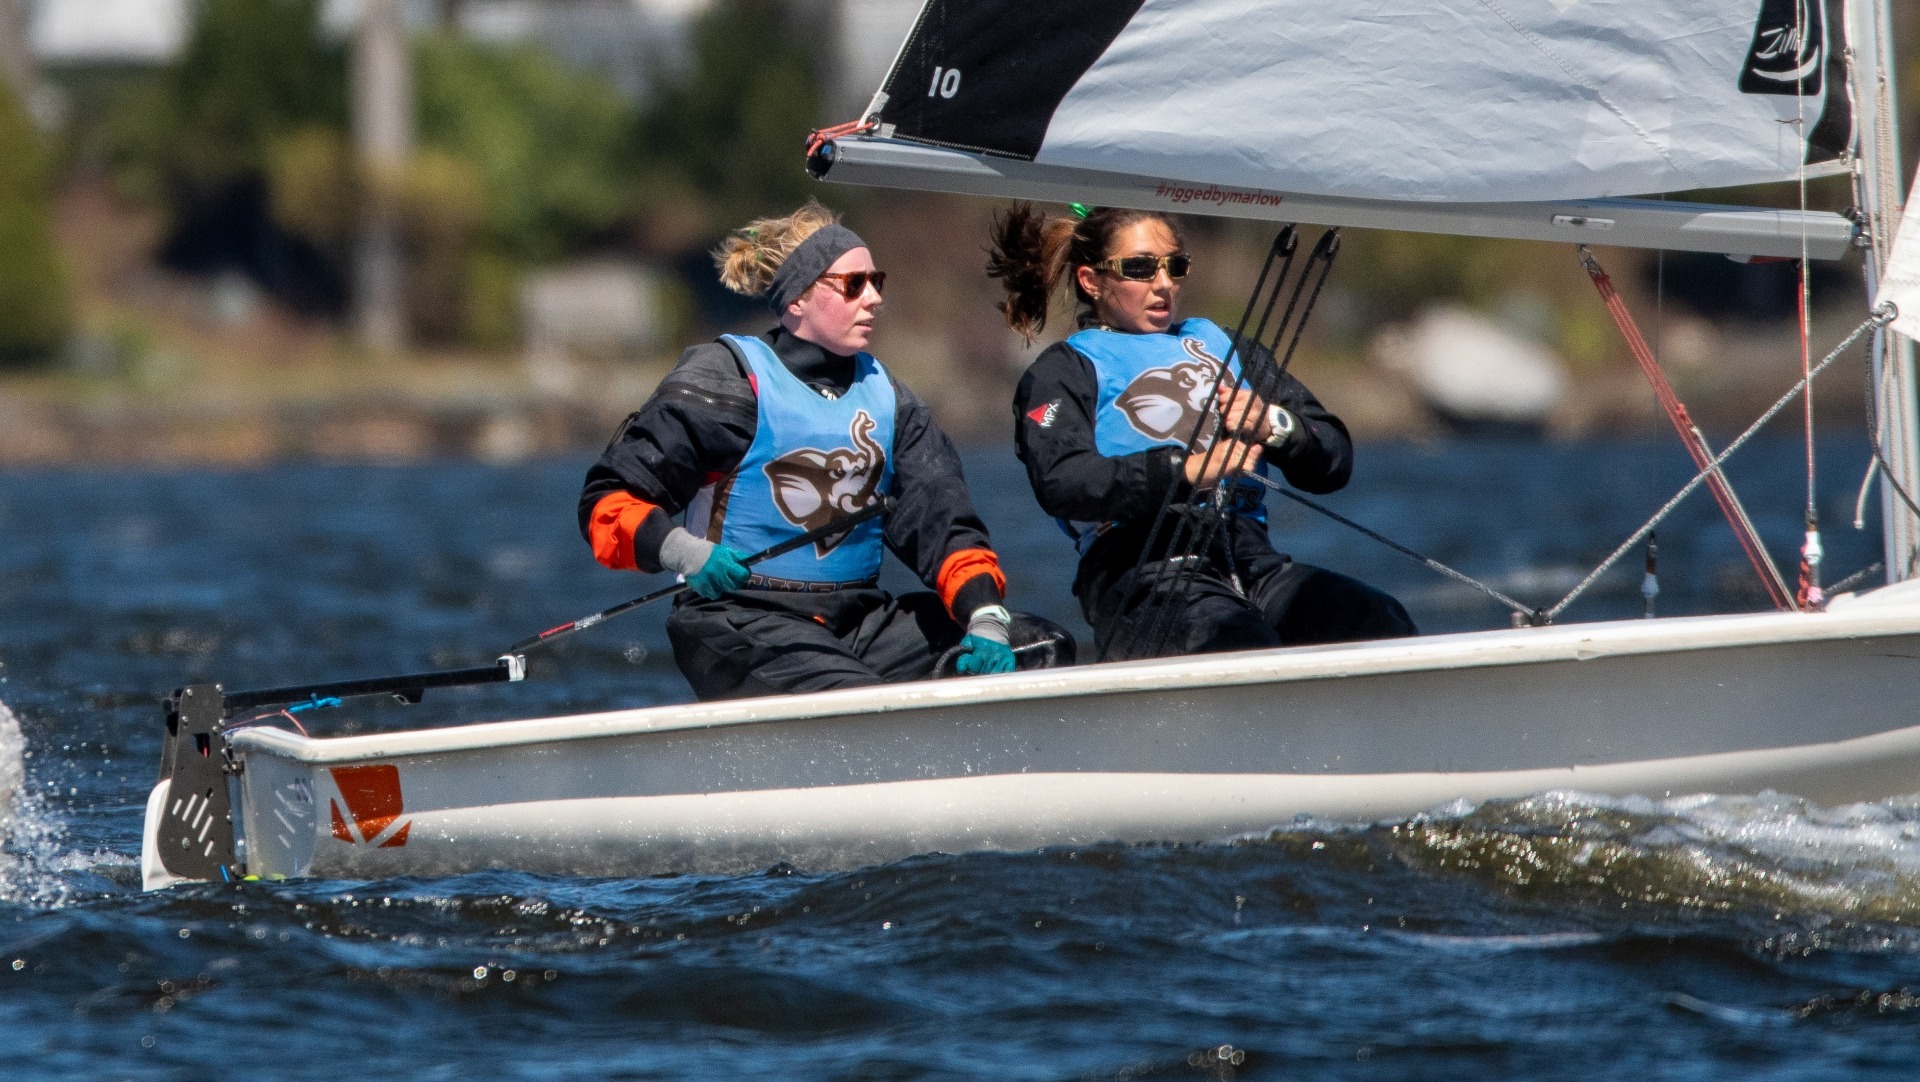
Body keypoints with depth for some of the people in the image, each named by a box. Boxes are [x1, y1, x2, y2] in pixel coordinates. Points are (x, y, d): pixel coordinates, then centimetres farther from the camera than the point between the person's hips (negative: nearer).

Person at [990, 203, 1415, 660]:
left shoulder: (1222, 347, 32)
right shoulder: (1063, 371, 17)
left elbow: (1335, 460, 25)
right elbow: (1061, 486, -5)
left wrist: (1273, 427, 4)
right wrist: (1187, 470, -15)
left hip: (1252, 557, 5)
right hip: (1142, 570, -5)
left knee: (1381, 623, -27)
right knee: (1250, 652, -38)